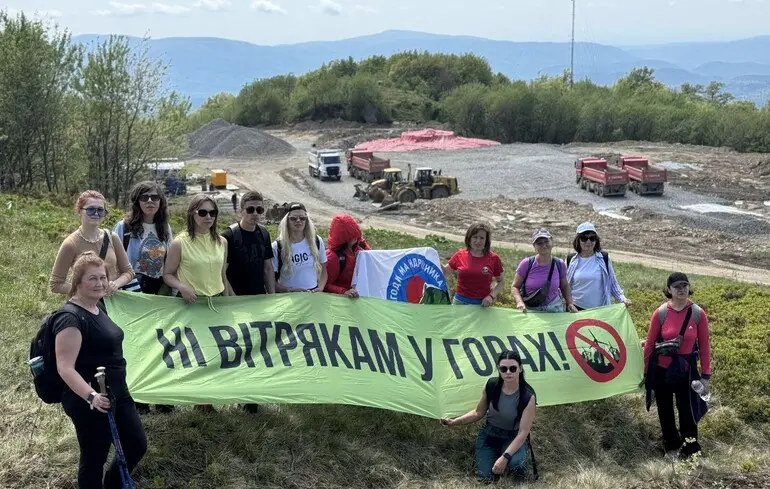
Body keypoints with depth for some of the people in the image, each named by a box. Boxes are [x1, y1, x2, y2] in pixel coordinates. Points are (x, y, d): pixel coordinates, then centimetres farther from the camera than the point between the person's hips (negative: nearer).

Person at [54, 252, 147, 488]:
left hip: (117, 394, 10)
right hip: (89, 403, -9)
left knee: (137, 446, 16)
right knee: (94, 459, 5)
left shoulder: (98, 307, 9)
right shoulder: (71, 318, -21)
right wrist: (91, 396, -38)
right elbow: (65, 368, -26)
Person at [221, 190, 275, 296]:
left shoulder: (264, 233, 6)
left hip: (260, 298, 5)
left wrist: (272, 296, 4)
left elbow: (268, 268, 11)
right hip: (237, 299, -5)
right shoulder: (228, 236, -11)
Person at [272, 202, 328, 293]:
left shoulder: (316, 241, 7)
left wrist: (320, 288, 0)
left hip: (314, 295, 2)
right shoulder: (277, 247, -2)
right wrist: (290, 290, -12)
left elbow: (323, 270, 17)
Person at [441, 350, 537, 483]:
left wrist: (505, 457, -32)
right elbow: (478, 412, 2)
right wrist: (454, 421, -9)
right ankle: (496, 453, 17)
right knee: (485, 478, -13)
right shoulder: (491, 386, -16)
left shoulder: (528, 396, -25)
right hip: (489, 433, 2)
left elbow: (523, 432, -23)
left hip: (512, 437, -2)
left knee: (516, 464, -33)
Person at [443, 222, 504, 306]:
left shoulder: (493, 258, -2)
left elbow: (500, 282, 5)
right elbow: (445, 271, 13)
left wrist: (491, 296, -10)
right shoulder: (460, 255, 1)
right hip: (460, 302, 1)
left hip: (482, 304, -1)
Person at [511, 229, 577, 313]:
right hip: (530, 310, -1)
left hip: (554, 309, 2)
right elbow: (515, 286, -1)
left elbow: (564, 286, 16)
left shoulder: (560, 264, 0)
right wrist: (519, 302, -18)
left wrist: (570, 303, 3)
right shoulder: (527, 264, -8)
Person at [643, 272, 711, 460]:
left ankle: (691, 451, 21)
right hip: (661, 370, 1)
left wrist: (706, 375, -1)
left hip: (686, 371, -1)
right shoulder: (660, 313, -9)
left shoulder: (698, 314, -8)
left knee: (687, 411, 1)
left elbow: (704, 345, -2)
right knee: (665, 412, 15)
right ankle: (671, 447, 35)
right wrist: (647, 371, 3)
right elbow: (650, 344, -1)